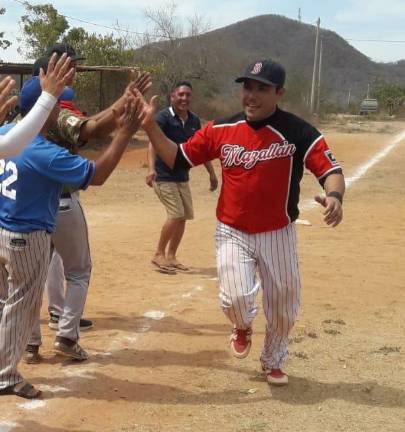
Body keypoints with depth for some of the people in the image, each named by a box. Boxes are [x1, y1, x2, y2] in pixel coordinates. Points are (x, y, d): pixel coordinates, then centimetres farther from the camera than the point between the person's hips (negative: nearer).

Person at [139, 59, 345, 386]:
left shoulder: (298, 132, -14)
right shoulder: (221, 130, -4)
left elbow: (331, 169, -18)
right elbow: (177, 159, 3)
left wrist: (334, 196, -40)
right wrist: (150, 126, -10)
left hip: (278, 235, -1)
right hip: (233, 233, 1)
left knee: (284, 306, 11)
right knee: (235, 299, -15)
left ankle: (273, 362, 41)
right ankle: (243, 327, 24)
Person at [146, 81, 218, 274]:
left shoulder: (194, 121, 5)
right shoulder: (164, 117, -14)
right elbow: (153, 143, -27)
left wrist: (212, 173, 16)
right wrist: (151, 169, -43)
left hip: (182, 177, 7)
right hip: (164, 176, -7)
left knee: (184, 216, 9)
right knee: (176, 215, -14)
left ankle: (170, 256, 23)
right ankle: (159, 254, 2)